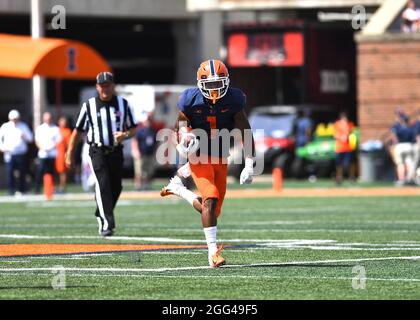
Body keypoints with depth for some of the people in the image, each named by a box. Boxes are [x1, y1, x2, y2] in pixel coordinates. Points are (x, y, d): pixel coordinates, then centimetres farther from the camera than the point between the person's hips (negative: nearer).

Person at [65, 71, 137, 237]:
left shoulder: (123, 104, 6)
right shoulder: (89, 105, 1)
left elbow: (133, 129, 10)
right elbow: (78, 131, 6)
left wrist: (125, 135, -13)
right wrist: (70, 153, 4)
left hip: (116, 152, 3)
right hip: (98, 152, -3)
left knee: (116, 188, 7)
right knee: (103, 185, -18)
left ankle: (101, 216, 29)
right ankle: (107, 223, -22)